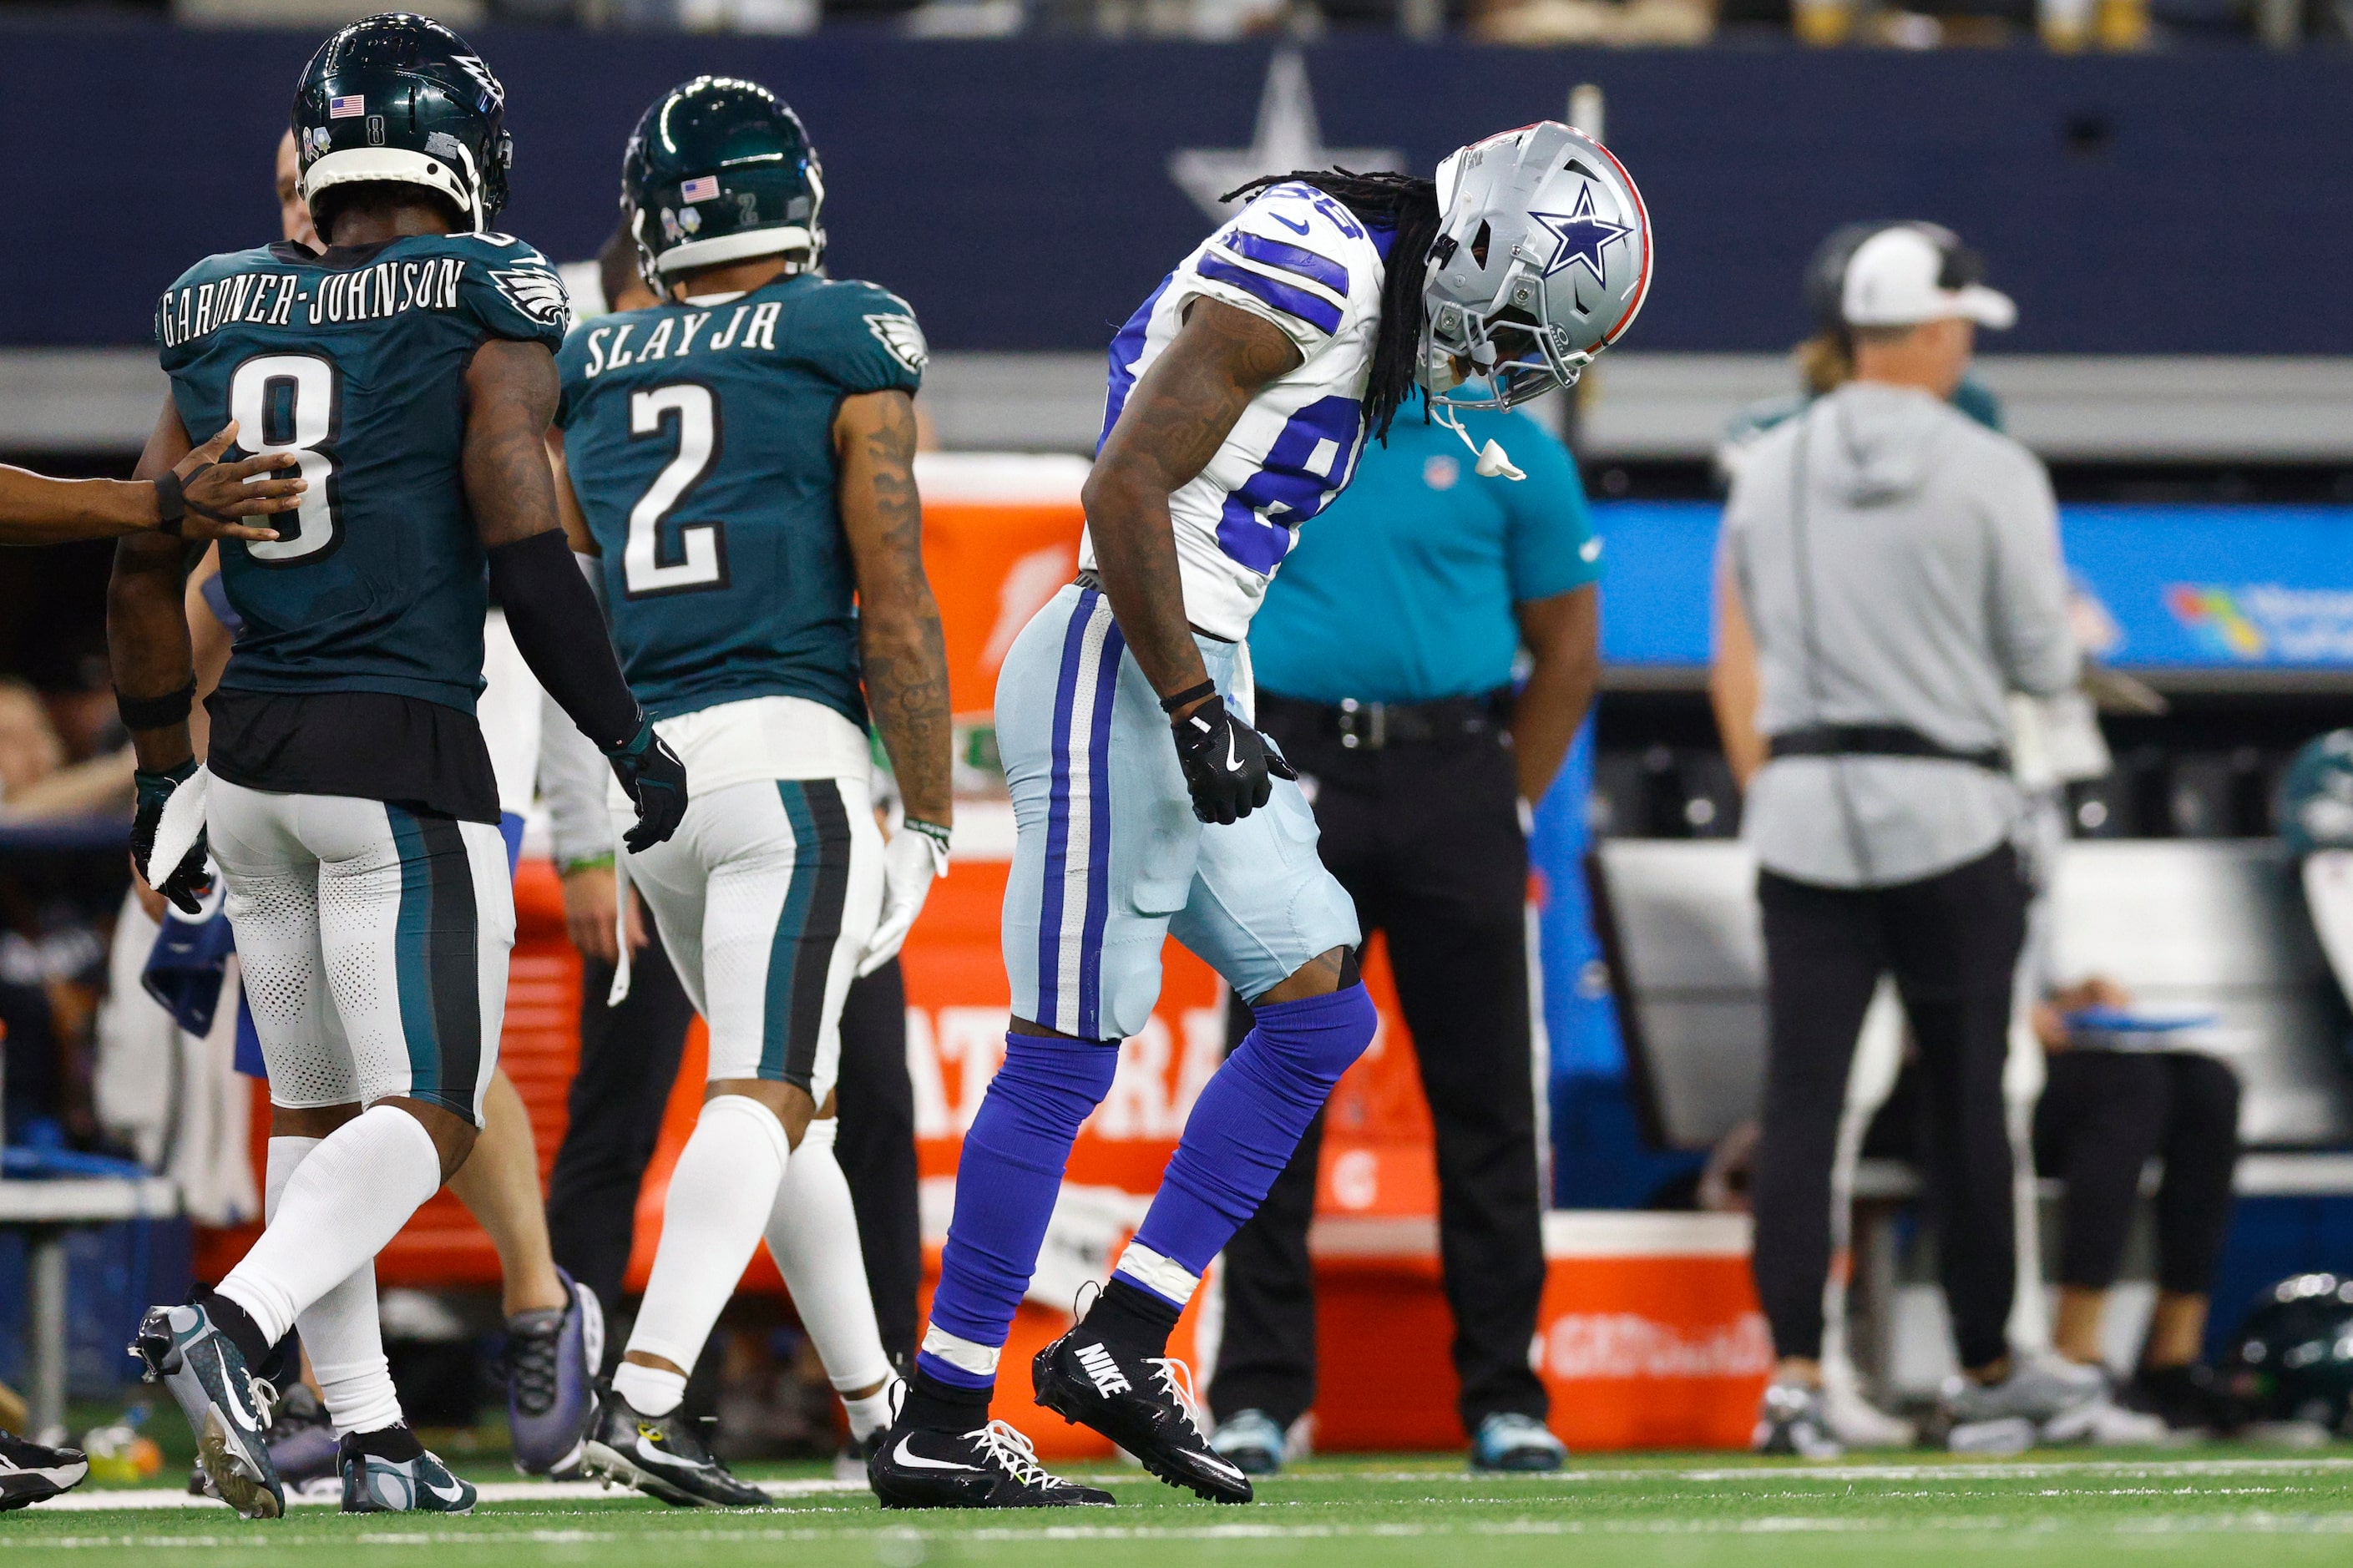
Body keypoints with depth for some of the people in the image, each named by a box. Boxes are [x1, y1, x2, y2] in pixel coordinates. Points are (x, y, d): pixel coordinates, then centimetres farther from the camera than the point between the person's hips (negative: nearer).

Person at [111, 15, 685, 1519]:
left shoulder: (222, 318, 8)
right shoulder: (481, 312, -7)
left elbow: (144, 573, 10)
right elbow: (527, 552, -14)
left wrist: (167, 775, 21)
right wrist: (630, 738, -3)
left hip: (249, 749, 6)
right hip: (403, 753, -6)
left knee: (317, 1111, 15)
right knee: (424, 1116, -4)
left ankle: (370, 1434, 14)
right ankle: (234, 1328, -27)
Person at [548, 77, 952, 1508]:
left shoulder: (584, 369, 14)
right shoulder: (850, 344, 1)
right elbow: (893, 605, -2)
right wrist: (929, 826, 3)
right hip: (785, 748, -5)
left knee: (790, 1095, 18)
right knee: (763, 1096, -11)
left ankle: (879, 1407, 24)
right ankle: (647, 1394, -28)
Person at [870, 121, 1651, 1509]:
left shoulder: (1369, 308, 16)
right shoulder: (1316, 268, -15)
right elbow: (1126, 489, -20)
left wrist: (1224, 718, 16)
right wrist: (1195, 709, -18)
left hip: (1188, 679, 10)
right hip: (1118, 671, -10)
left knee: (1321, 1016, 10)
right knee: (1067, 1054, -6)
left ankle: (1122, 1342, 12)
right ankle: (939, 1429, -1)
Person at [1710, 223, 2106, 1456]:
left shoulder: (1769, 469, 7)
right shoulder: (1991, 474, -5)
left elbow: (1735, 668, 10)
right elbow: (2044, 665, -3)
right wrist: (2058, 619, 18)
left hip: (1802, 810, 3)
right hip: (1949, 811, -3)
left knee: (1800, 1097, -1)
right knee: (1965, 1097, 8)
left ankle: (1794, 1374, -11)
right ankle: (1985, 1369, 18)